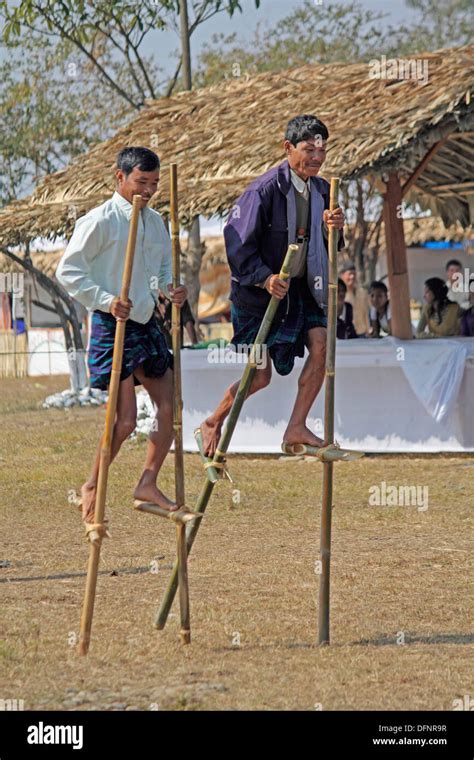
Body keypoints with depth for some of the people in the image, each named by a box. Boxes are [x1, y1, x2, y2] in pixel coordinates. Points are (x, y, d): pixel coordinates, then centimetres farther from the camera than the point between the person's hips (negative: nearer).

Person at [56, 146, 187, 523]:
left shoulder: (155, 221, 11)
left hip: (147, 323, 7)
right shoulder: (99, 221, -11)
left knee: (169, 406, 3)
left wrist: (172, 288, 1)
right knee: (126, 419, -9)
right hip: (113, 325, -7)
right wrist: (106, 300, -20)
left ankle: (148, 484, 14)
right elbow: (68, 271, -11)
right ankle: (92, 488, 9)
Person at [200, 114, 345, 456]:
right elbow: (238, 242, -17)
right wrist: (264, 277, -29)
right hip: (260, 292, -6)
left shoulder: (321, 190, 3)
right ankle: (213, 424, 22)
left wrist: (334, 228, -13)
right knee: (261, 376, -2)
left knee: (321, 345, -14)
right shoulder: (265, 190, -18)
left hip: (300, 288, 6)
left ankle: (297, 428, -4)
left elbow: (325, 247, 10)